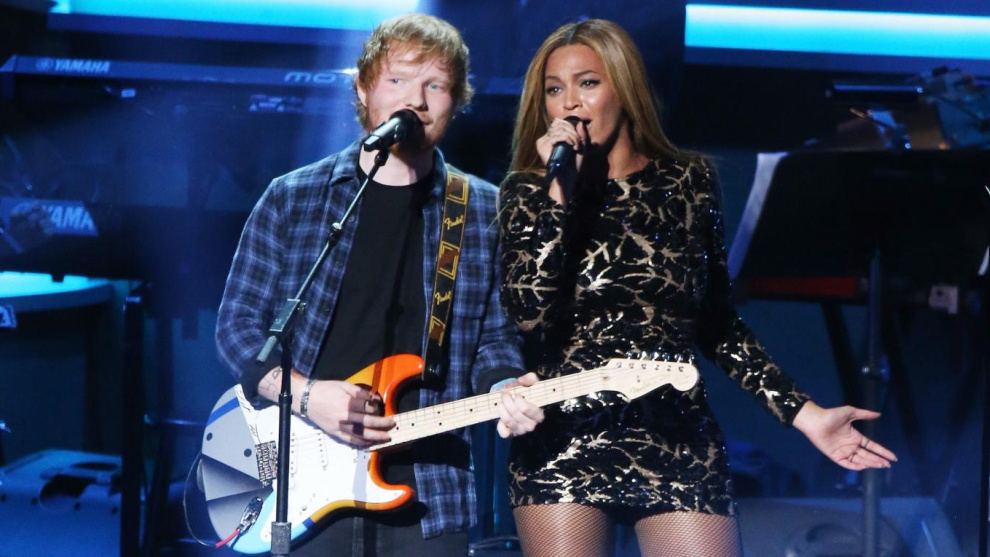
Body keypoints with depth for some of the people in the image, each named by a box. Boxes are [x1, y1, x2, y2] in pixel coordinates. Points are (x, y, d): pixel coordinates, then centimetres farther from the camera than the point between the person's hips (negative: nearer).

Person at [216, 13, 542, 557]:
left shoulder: (483, 212, 7)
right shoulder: (291, 199, 3)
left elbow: (494, 337, 10)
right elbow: (237, 323, 3)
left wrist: (504, 391, -11)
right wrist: (305, 394, -12)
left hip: (427, 493, 1)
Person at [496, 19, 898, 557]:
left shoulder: (690, 182, 5)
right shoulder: (530, 191, 2)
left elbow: (716, 322, 11)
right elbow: (528, 313, -13)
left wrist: (803, 413, 5)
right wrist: (559, 190, -15)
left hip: (678, 443, 1)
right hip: (563, 444, -1)